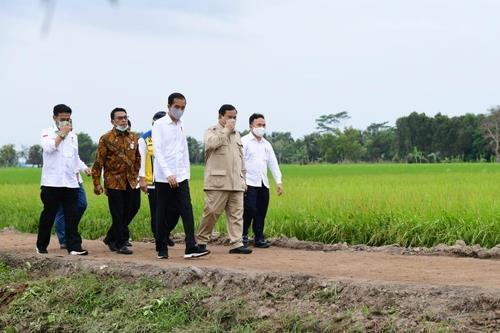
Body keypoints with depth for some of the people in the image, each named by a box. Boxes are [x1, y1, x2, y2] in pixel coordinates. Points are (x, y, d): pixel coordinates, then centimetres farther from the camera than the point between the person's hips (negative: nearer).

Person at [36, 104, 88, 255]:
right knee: (48, 215, 3)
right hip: (52, 183, -4)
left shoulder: (73, 136, 18)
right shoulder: (47, 133, 1)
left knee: (72, 216, -1)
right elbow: (49, 147, -20)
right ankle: (41, 246, 14)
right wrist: (62, 134, -12)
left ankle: (74, 246, -2)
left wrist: (77, 178, 20)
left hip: (70, 183, 5)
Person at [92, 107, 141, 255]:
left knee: (131, 209, 10)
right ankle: (121, 244, 8)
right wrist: (97, 184, -10)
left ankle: (111, 239, 27)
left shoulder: (134, 137, 8)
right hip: (114, 182, -5)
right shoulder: (106, 139, -7)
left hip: (131, 182, 5)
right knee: (118, 215, -3)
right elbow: (98, 162, -7)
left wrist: (137, 175, 16)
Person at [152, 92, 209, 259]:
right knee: (163, 214, 3)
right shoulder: (159, 125, -5)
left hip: (181, 177, 5)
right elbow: (157, 151, -13)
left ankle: (191, 248, -11)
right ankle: (161, 249, 14)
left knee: (187, 211, -6)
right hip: (163, 178, -5)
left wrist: (187, 174, 11)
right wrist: (168, 174, -20)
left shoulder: (182, 126, 13)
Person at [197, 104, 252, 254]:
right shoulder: (212, 131, 3)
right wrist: (226, 130, -11)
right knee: (211, 212, -5)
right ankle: (201, 241, 9)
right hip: (218, 182, -6)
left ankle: (236, 243, -1)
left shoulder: (236, 135, 22)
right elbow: (211, 143, -21)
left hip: (236, 183, 6)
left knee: (236, 213, -1)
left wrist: (243, 179, 20)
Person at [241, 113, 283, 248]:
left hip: (263, 184, 6)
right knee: (249, 209, -14)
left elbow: (273, 163, 19)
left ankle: (259, 238, 11)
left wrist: (279, 181, 10)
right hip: (249, 183, -6)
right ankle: (243, 235, 3)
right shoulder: (244, 141, 0)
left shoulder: (266, 144, 19)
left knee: (262, 211, 4)